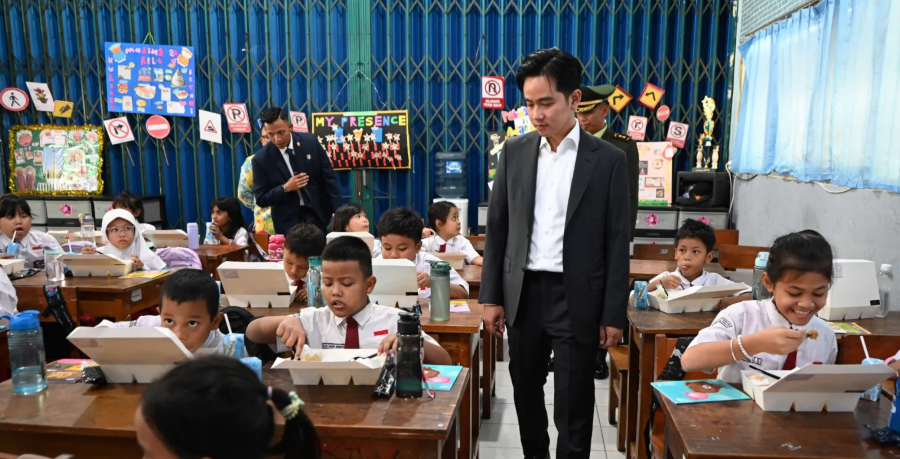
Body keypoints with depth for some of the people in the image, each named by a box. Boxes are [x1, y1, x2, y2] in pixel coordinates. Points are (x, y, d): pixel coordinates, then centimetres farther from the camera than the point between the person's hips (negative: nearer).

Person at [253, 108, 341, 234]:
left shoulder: (310, 142, -6)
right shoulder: (261, 159, -9)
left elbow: (329, 179, -1)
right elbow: (260, 199, -5)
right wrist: (285, 188, -20)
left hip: (317, 213, 1)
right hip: (288, 221, -1)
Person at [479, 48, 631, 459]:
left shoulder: (608, 159, -4)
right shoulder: (514, 151, 3)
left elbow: (617, 241, -3)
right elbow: (497, 228, 5)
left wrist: (614, 314, -5)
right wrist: (492, 296, 2)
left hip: (577, 298, -3)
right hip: (523, 293, 3)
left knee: (573, 403, 6)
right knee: (526, 392, 18)